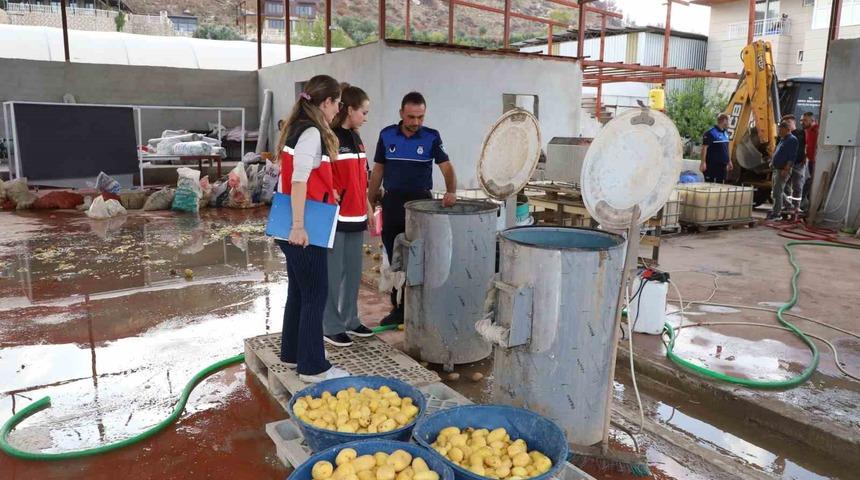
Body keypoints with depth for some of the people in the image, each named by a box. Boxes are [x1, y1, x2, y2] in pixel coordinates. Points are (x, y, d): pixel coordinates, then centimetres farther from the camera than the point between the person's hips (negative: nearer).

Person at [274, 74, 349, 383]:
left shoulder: (298, 128, 13)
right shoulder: (312, 133, -15)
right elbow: (299, 181, -22)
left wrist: (327, 190, 25)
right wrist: (299, 226, -25)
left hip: (296, 227, 10)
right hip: (304, 229, -10)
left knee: (299, 291, 17)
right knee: (315, 295, -2)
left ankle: (292, 354, 29)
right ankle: (313, 367, 6)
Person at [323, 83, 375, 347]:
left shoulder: (356, 139, 14)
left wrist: (368, 209, 20)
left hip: (356, 218, 8)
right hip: (335, 218, -8)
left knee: (353, 273, 14)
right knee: (333, 275, 2)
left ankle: (350, 321, 27)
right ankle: (331, 327, 13)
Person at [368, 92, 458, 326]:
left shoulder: (432, 137, -4)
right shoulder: (386, 135, 2)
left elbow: (446, 167, -11)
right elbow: (378, 171, 7)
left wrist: (451, 191, -31)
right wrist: (369, 203, 4)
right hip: (392, 202, 2)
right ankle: (399, 308, 19)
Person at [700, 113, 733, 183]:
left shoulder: (725, 134, 15)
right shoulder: (711, 133, -12)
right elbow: (704, 148, -16)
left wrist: (729, 161, 23)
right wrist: (703, 163, -21)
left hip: (723, 165, 9)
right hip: (712, 165, -9)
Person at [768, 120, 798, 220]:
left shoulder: (792, 140, -12)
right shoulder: (782, 139, 17)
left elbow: (792, 157, -19)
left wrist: (786, 169, -24)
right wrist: (772, 162, 18)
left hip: (783, 170, -10)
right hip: (776, 169, 10)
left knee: (777, 192, -10)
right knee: (774, 192, 15)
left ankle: (776, 213, -6)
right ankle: (777, 210, 24)